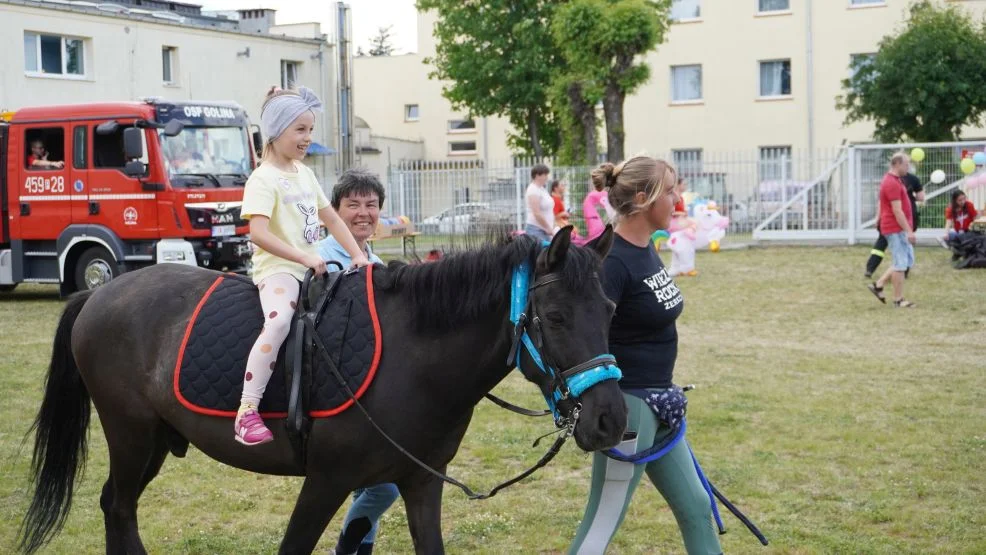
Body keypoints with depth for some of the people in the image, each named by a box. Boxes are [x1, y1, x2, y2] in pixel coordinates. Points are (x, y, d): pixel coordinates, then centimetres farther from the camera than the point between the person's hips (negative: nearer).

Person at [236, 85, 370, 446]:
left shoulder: (305, 174, 17)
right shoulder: (263, 179, -9)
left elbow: (331, 218, 23)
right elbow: (258, 233, -21)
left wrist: (357, 255, 12)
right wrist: (304, 257, -25)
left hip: (311, 267, 9)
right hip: (277, 268, -9)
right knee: (279, 320, -33)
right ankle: (247, 413, -33)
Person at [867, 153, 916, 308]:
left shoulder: (894, 180, 15)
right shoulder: (892, 183, -18)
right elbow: (897, 211, -22)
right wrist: (909, 231, -23)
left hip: (900, 229, 10)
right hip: (896, 229, -10)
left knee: (907, 261, 14)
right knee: (901, 264, -4)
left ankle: (878, 285, 15)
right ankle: (898, 299, 3)